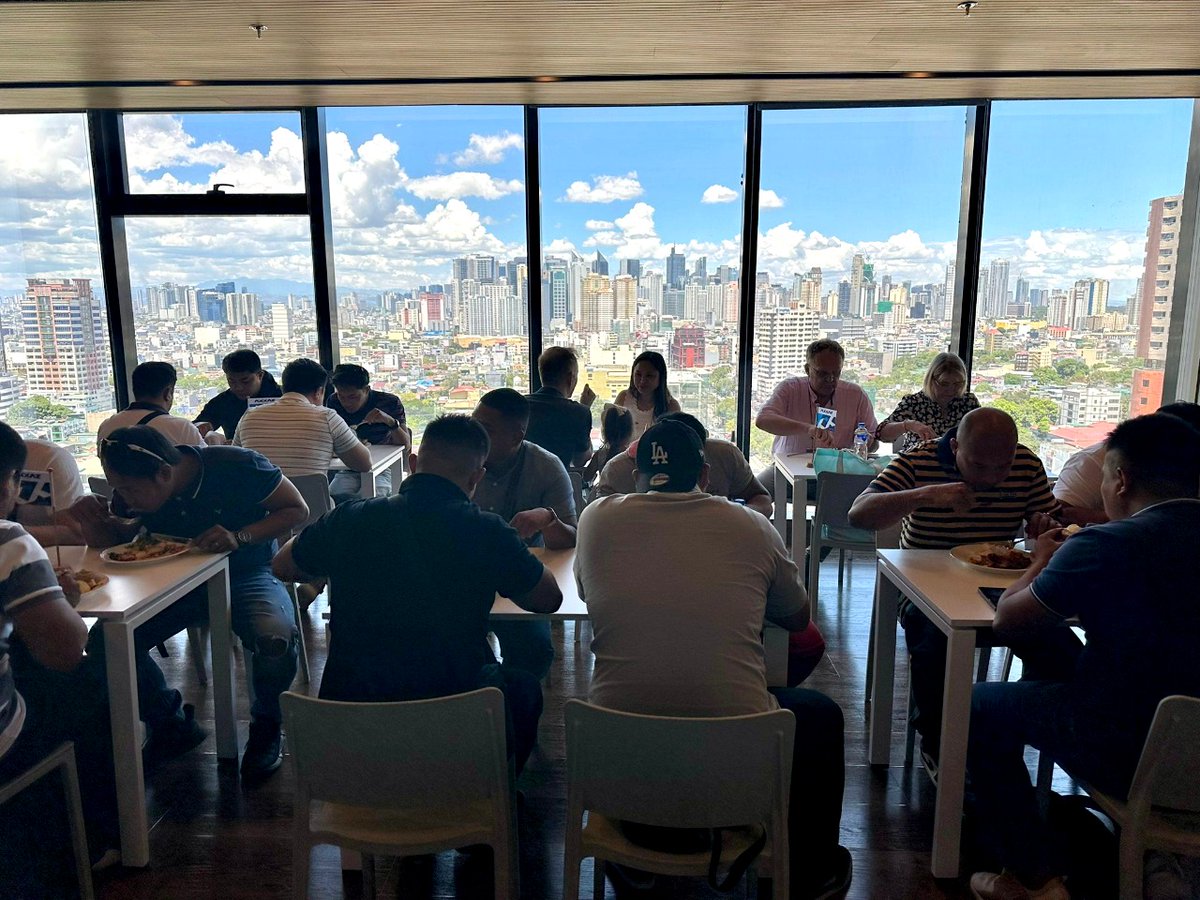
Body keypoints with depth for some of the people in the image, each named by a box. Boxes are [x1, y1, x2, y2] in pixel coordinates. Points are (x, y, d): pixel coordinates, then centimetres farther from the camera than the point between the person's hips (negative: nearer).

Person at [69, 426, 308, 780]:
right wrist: (95, 521, -18)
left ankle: (266, 725, -3)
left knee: (275, 637, -36)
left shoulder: (237, 466, -24)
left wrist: (240, 536, -30)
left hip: (246, 575, -5)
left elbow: (297, 510, -15)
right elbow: (111, 539, 7)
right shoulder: (132, 492, -9)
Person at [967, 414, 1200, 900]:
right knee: (1060, 663, 28)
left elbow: (1008, 622, -10)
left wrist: (1042, 563, 7)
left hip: (1131, 760, -7)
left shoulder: (1104, 546, -21)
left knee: (980, 705, 12)